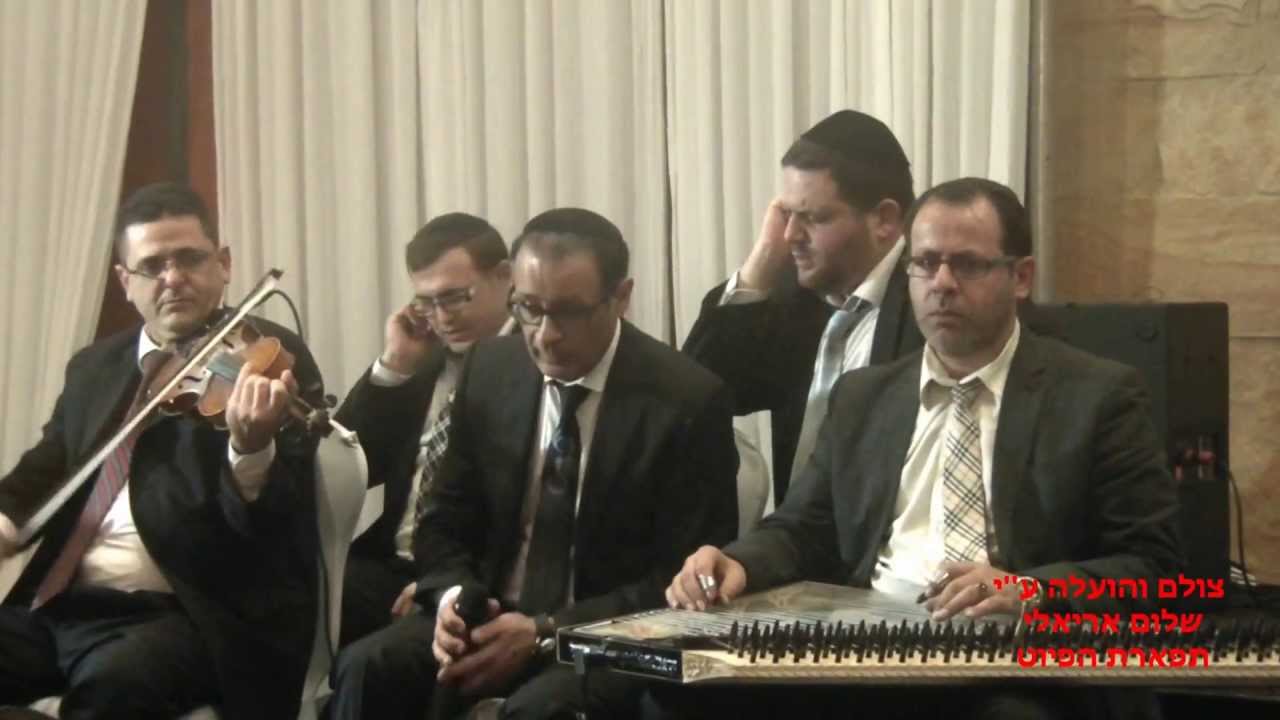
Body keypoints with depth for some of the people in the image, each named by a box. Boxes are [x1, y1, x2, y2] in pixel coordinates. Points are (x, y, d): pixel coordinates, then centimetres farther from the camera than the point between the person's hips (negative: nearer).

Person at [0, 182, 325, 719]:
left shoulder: (273, 360, -3)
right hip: (60, 606, 6)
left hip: (196, 616, -6)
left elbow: (270, 525, -12)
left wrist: (251, 449, -36)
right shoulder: (93, 367, 17)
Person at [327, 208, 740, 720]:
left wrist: (546, 632, -22)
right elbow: (446, 521, 11)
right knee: (366, 667, -22)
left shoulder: (688, 401, -12)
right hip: (492, 618, 5)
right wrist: (453, 597, -13)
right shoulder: (490, 370, 3)